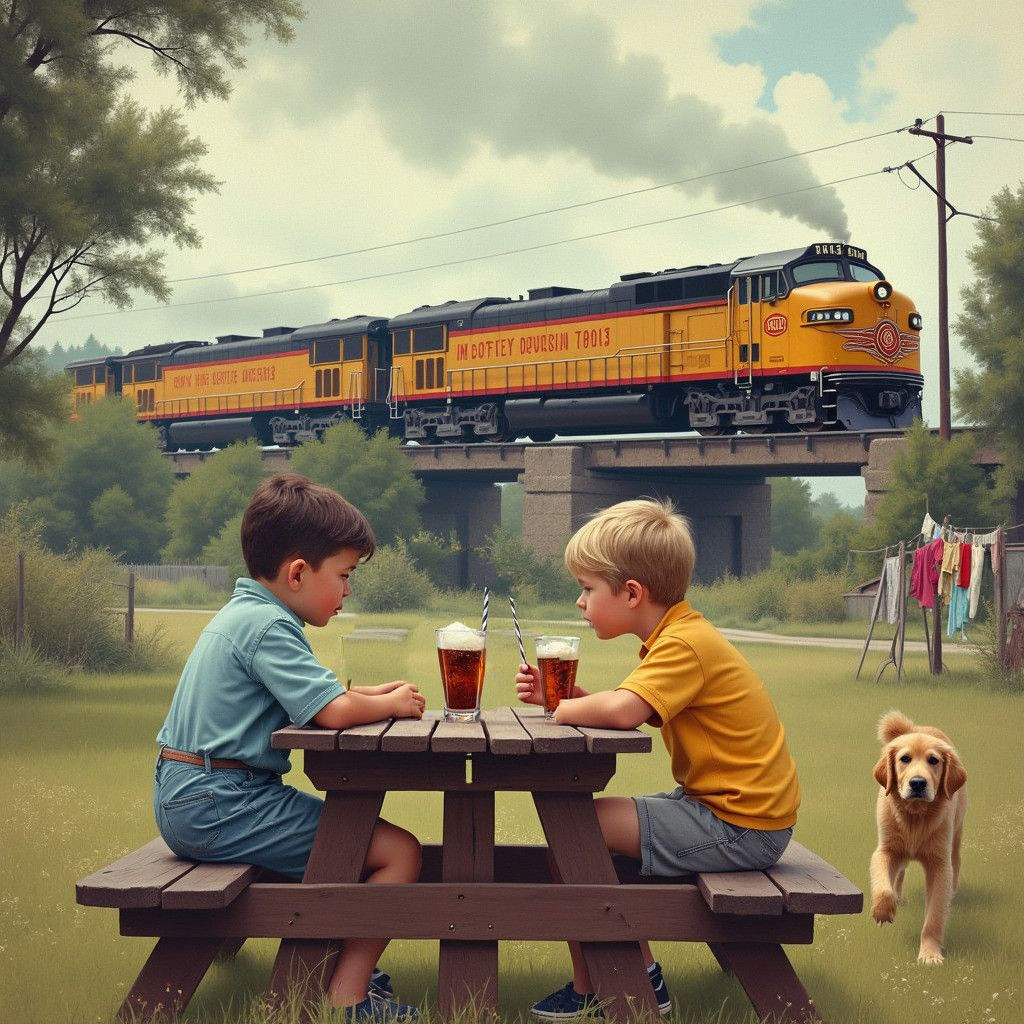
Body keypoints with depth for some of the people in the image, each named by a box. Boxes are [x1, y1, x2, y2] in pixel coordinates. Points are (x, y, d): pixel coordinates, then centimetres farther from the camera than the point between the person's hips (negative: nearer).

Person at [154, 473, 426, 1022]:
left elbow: (314, 695, 25)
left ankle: (341, 965, 25)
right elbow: (333, 711, -24)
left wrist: (370, 693, 9)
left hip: (185, 801, 11)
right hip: (220, 806, -11)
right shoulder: (267, 626, -16)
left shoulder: (242, 613, 16)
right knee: (399, 851, -12)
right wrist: (391, 705, -5)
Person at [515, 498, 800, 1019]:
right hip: (728, 806, 11)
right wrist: (558, 694, -2)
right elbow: (624, 708, 12)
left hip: (738, 826, -11)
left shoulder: (684, 644, -21)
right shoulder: (680, 635, 12)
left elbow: (622, 710, -35)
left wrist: (563, 709, -16)